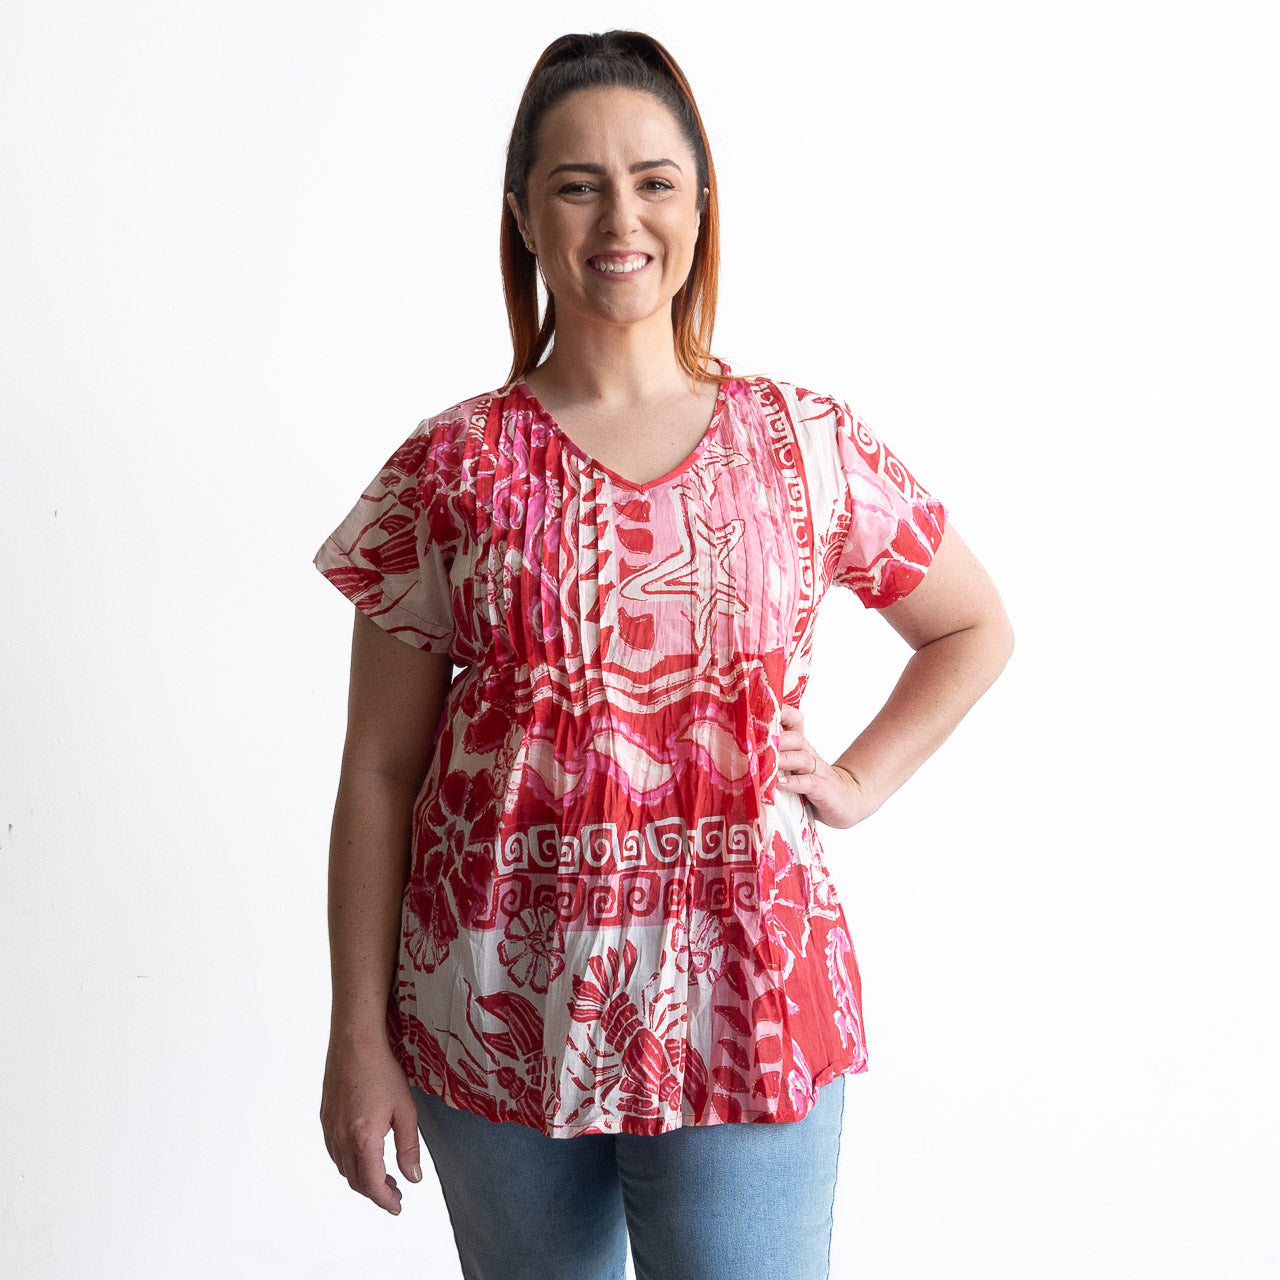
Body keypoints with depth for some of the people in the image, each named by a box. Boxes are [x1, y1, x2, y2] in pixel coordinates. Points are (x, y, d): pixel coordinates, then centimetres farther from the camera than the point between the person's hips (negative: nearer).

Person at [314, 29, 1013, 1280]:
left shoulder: (810, 447, 0)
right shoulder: (448, 471, -2)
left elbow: (974, 627, 16)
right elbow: (379, 773, -1)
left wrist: (859, 779, 3)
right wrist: (358, 1037, -1)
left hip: (741, 1005, 0)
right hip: (499, 1021, 1)